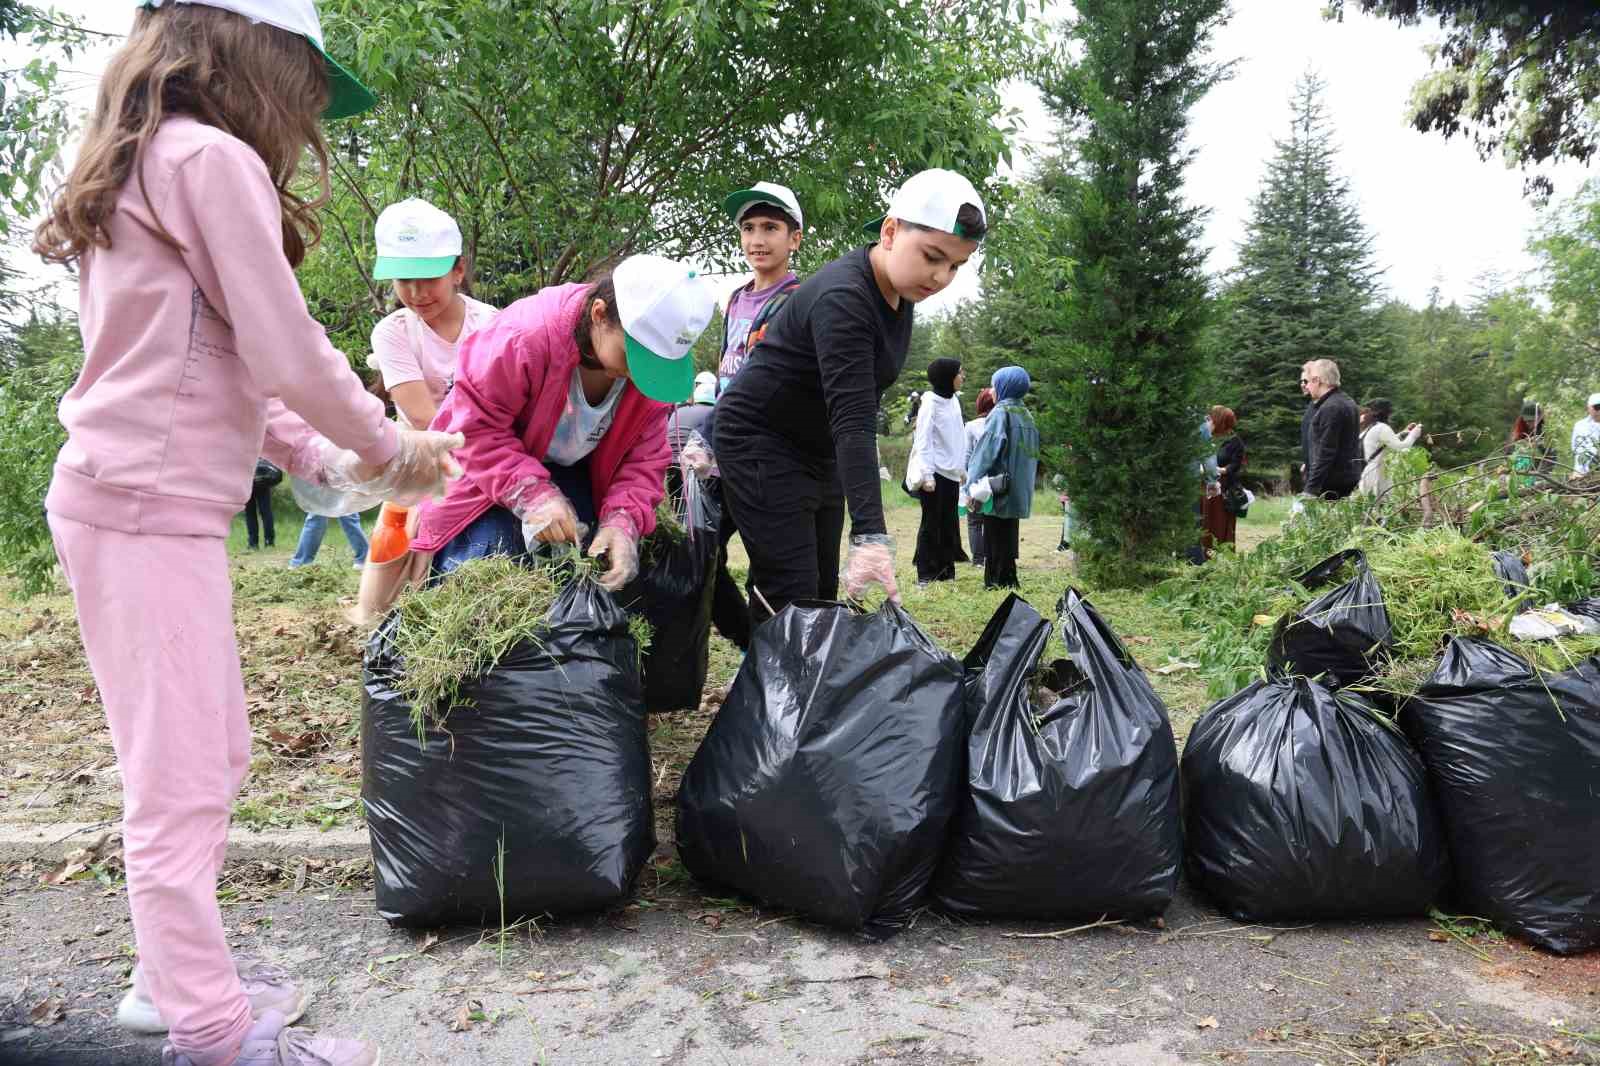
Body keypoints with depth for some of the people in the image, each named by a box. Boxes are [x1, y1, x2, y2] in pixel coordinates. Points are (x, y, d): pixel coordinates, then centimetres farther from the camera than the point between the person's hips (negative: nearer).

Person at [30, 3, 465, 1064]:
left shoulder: (140, 170, 20)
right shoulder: (214, 158, -10)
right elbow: (286, 355, -15)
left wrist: (326, 460, 14)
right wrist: (391, 447, 0)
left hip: (140, 502, 10)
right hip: (150, 509, -10)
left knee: (215, 754, 17)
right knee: (181, 780, -4)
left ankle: (179, 971, 31)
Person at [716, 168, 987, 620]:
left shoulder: (899, 294, 1)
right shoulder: (843, 298, -27)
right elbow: (852, 421, -37)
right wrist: (870, 536, -44)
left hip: (817, 452, 9)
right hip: (760, 444, -9)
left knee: (821, 596, 7)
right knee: (790, 601, -14)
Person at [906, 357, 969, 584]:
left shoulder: (954, 401, 11)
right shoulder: (931, 403, -10)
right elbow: (923, 441, -14)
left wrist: (962, 468, 15)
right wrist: (927, 475, -18)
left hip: (950, 473, 7)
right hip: (934, 473, -7)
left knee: (949, 523, 7)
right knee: (931, 523, -2)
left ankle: (945, 571, 13)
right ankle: (925, 575, 4)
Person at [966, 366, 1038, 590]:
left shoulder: (1001, 412, -10)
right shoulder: (1026, 415, 14)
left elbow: (988, 450, -16)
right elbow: (1033, 454, 15)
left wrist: (975, 486, -16)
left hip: (999, 489, -8)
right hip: (1019, 492, 8)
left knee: (995, 541, -4)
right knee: (1009, 539, 13)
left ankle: (995, 583, -4)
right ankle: (1009, 581, 16)